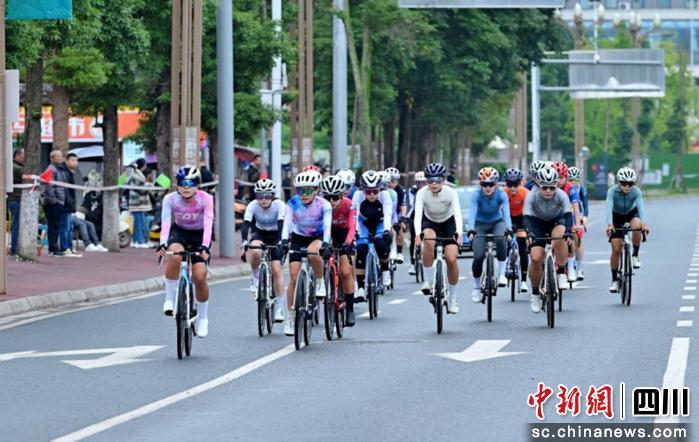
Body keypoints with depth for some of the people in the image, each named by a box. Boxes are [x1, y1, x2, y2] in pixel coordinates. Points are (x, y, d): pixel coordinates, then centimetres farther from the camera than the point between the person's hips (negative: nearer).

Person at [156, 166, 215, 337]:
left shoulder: (205, 199, -24)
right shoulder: (170, 199, -21)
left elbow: (208, 225, -33)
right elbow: (165, 223, -31)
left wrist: (205, 247, -49)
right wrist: (162, 244, -48)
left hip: (199, 236, 0)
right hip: (179, 232, 0)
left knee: (199, 277, -14)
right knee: (175, 256, -35)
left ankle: (203, 318, 10)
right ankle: (169, 299, -17)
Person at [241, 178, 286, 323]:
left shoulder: (279, 205, -26)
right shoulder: (252, 206, -22)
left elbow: (282, 225, -34)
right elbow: (245, 224, -30)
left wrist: (281, 242, -49)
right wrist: (245, 242, -47)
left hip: (275, 235, -1)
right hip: (260, 234, 1)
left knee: (276, 270, -11)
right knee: (255, 252, -34)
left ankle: (280, 307, -3)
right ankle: (256, 277, -6)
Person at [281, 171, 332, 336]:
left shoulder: (323, 205, -23)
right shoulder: (293, 203, -20)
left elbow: (327, 226, -34)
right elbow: (287, 223, -30)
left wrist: (325, 244, -51)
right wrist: (284, 240, -48)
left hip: (318, 237, -2)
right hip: (298, 238, 2)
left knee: (313, 253, -38)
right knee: (293, 277, -7)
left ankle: (320, 282, -11)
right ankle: (290, 318, 2)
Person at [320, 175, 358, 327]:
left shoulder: (348, 204, -28)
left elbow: (352, 226, -37)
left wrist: (347, 243, -53)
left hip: (343, 234, -2)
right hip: (327, 233, 2)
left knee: (346, 272, -11)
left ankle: (350, 309, -3)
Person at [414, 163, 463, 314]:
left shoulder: (451, 193, -26)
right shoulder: (422, 193, -25)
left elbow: (457, 214, -35)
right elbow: (418, 214, -34)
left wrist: (458, 233, -53)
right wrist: (418, 233, -51)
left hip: (448, 223, 0)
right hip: (429, 223, 0)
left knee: (451, 259, -16)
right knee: (429, 240, -36)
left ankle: (453, 296, 4)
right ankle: (428, 281, -23)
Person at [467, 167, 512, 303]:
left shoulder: (501, 195, -23)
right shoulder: (476, 195, -24)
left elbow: (506, 213, -34)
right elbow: (472, 212, -36)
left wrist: (508, 229, -51)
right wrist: (471, 230, -52)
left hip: (497, 222, 0)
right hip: (480, 225, 0)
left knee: (500, 239, -35)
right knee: (478, 256, -16)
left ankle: (501, 273, -19)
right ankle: (476, 287, 6)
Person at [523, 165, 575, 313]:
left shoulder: (561, 196, -28)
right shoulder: (532, 196, -28)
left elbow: (568, 215, -37)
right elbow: (527, 217, -36)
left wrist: (568, 232, -55)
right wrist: (529, 233, -54)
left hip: (557, 221, 0)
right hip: (538, 222, 0)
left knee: (560, 238, -37)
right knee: (536, 258, -16)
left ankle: (561, 272, -18)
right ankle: (535, 293, 4)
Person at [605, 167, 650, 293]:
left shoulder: (636, 191, -28)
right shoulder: (612, 191, -30)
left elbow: (641, 207, -40)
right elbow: (609, 208, -42)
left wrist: (643, 223, -58)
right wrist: (609, 224, -59)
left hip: (631, 213, 0)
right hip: (617, 216, 0)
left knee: (637, 227, -36)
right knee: (616, 250, -8)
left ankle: (635, 255, -12)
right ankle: (614, 280, 7)